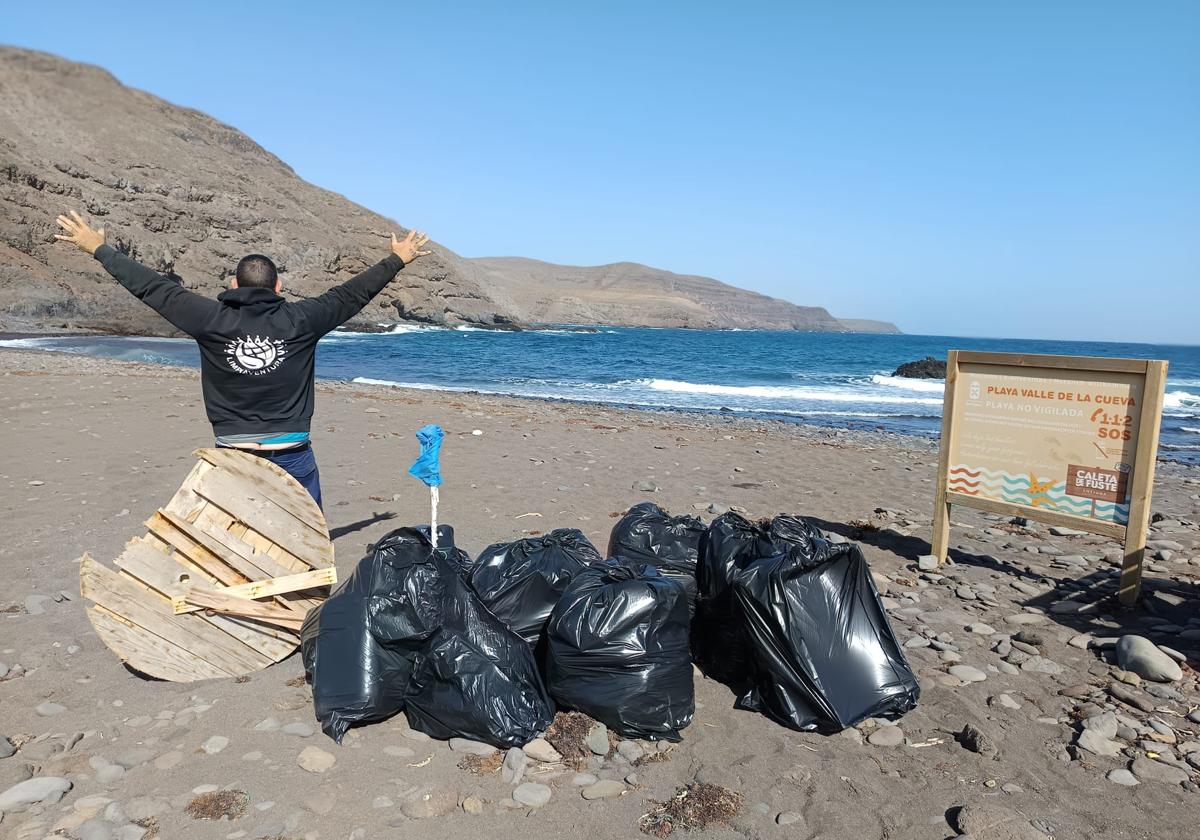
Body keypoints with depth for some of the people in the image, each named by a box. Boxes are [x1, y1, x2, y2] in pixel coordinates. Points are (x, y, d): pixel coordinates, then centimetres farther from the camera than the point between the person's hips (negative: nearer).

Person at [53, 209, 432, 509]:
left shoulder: (211, 319, -3)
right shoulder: (299, 320, -4)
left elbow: (154, 288, 7)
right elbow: (352, 293, 7)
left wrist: (98, 248, 21)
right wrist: (397, 259, 21)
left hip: (233, 454, 1)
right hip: (293, 455, -1)